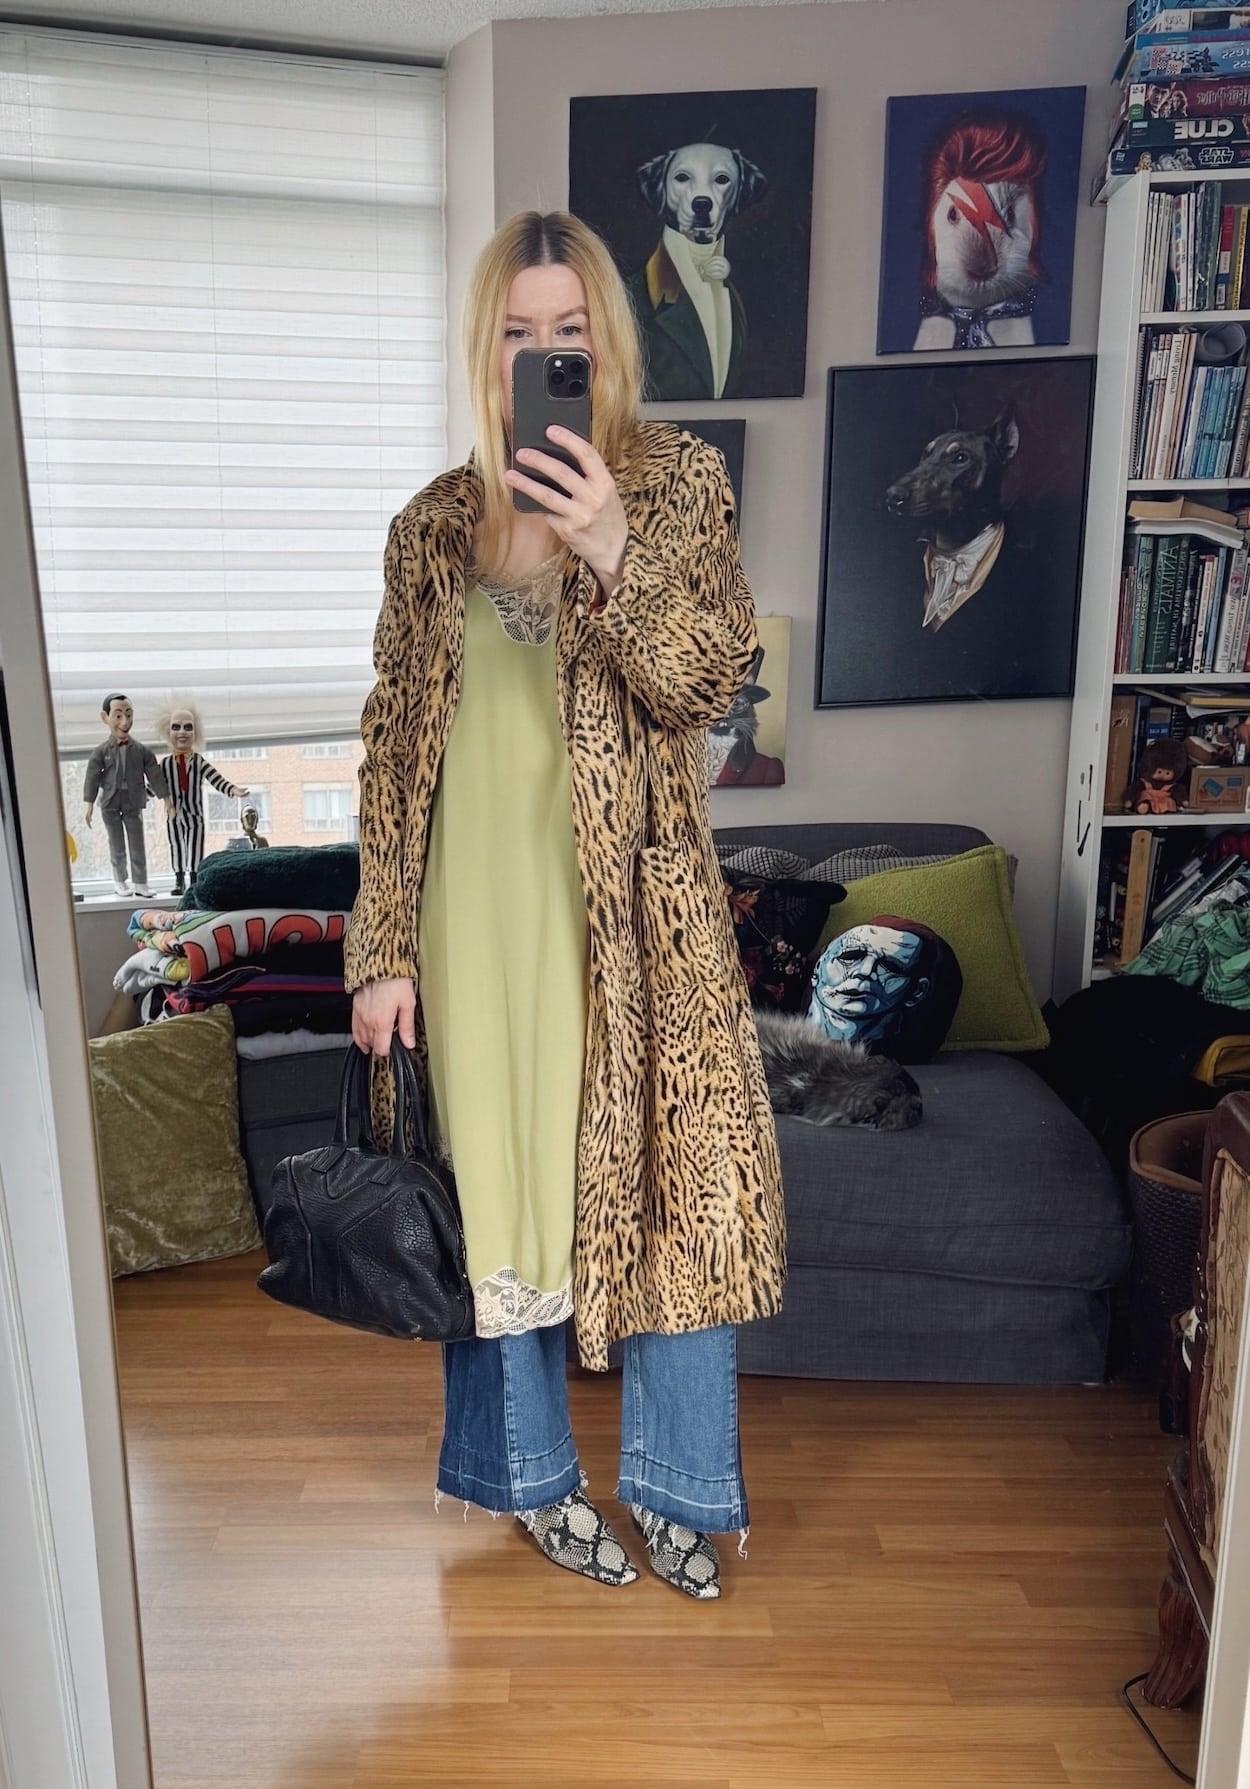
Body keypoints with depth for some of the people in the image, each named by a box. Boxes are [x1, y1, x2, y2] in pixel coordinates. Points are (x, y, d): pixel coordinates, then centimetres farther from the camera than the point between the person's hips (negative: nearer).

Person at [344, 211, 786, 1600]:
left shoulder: (675, 482, 2)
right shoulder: (433, 526, 6)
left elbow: (707, 679, -9)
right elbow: (393, 748, 4)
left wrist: (610, 549, -25)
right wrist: (383, 951, 0)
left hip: (637, 903, -1)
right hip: (479, 910, 2)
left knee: (670, 1179, 4)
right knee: (495, 1187, 11)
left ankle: (674, 1485, 28)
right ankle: (533, 1474, 34)